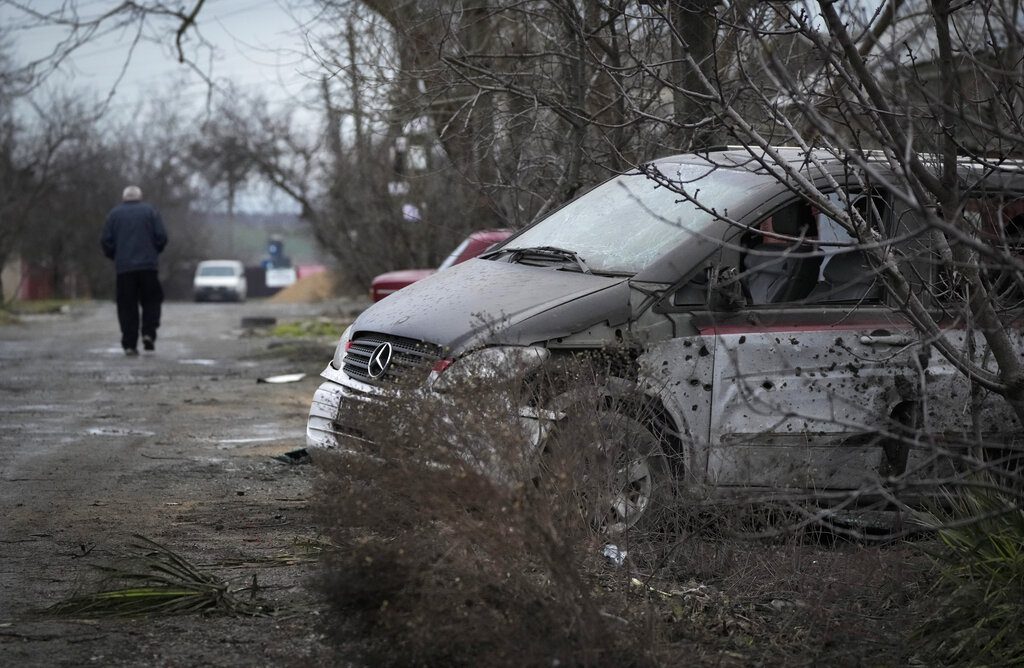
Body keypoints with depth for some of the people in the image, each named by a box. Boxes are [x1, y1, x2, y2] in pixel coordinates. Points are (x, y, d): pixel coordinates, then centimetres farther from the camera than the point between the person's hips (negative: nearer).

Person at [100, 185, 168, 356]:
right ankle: (149, 333, -8)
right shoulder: (150, 212, 6)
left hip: (123, 267, 1)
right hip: (148, 265, -1)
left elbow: (106, 241, 2)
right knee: (151, 302, 12)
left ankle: (129, 344, -2)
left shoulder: (114, 214, 8)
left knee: (127, 306, 3)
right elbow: (161, 237, -1)